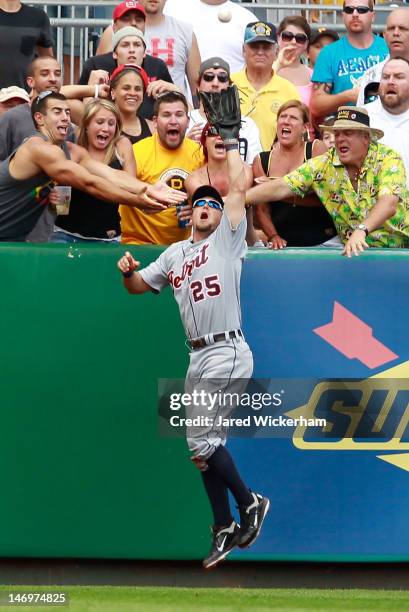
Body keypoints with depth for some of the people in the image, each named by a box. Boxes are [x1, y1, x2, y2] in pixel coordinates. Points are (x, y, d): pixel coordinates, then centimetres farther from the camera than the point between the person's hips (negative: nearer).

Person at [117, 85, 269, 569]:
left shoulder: (227, 240, 2)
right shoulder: (175, 254, 18)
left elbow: (238, 188, -6)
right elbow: (137, 286, 21)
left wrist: (231, 143, 2)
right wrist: (127, 271, -2)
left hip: (228, 354, -7)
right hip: (199, 358, 7)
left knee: (201, 439, -14)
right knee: (204, 444, 8)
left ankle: (249, 503, 2)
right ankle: (225, 530, 14)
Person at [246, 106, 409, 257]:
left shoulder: (388, 158, -10)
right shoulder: (324, 165, -1)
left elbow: (389, 203, -26)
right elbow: (281, 188, -6)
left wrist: (361, 230, -42)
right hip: (353, 250, 3)